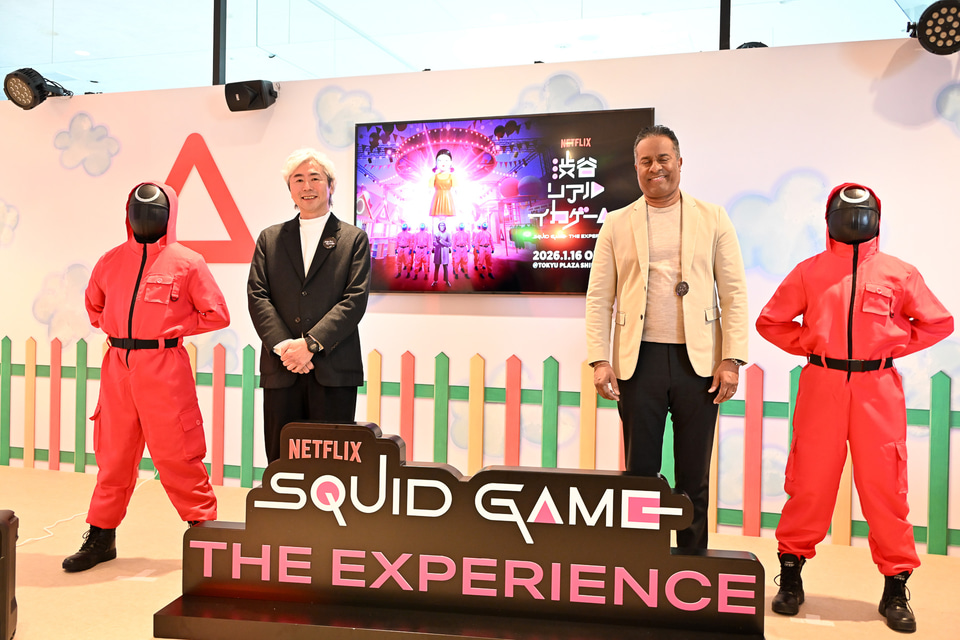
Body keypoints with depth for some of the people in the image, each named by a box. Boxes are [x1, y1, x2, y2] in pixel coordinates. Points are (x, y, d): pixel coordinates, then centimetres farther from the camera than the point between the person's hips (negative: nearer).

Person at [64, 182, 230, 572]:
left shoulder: (187, 262, -1)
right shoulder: (111, 261, 11)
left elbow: (217, 315, 0)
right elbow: (93, 304, 28)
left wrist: (174, 328, -3)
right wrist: (113, 329, 13)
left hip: (164, 367, -4)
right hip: (116, 367, 4)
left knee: (175, 453, -2)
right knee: (113, 453, 12)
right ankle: (101, 536, 24)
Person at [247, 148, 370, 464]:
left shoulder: (354, 238, 8)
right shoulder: (270, 238, 16)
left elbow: (355, 299, -3)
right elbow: (257, 296, 5)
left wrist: (311, 344, -13)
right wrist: (283, 346, -10)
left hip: (334, 371, -2)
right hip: (281, 371, 2)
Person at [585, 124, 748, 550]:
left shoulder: (713, 219, 8)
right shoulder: (616, 224, 9)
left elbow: (734, 293, 5)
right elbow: (599, 298, 5)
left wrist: (732, 359, -4)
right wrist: (599, 360, -5)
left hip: (699, 360, 0)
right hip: (639, 359, 0)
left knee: (694, 476, 8)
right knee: (640, 471, 6)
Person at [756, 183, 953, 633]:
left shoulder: (899, 273, 7)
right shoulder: (810, 271, 7)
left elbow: (938, 323, 15)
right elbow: (769, 321, 13)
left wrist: (892, 346, 4)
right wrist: (808, 344, 2)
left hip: (877, 389, 1)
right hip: (821, 386, 0)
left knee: (884, 487, 3)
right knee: (810, 483, 3)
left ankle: (895, 589, 17)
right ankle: (791, 576, 18)